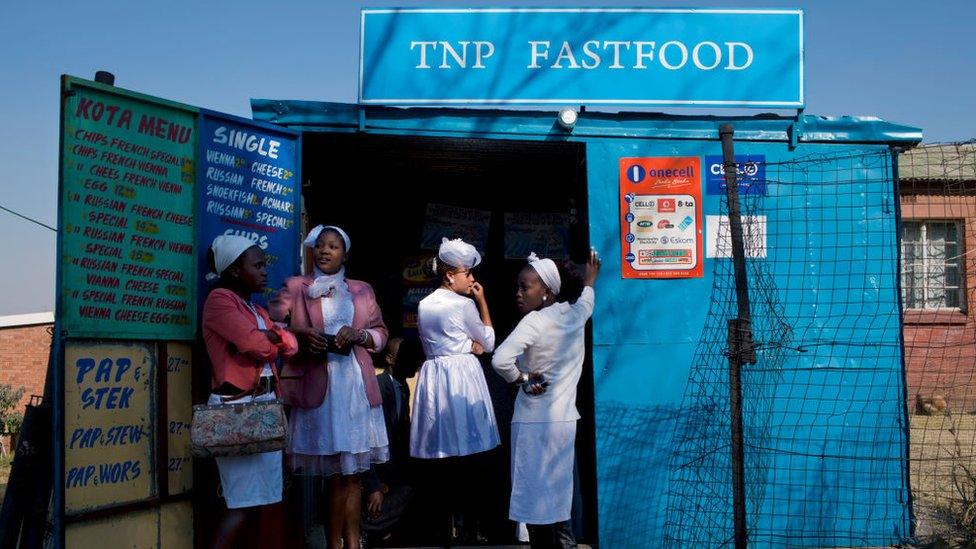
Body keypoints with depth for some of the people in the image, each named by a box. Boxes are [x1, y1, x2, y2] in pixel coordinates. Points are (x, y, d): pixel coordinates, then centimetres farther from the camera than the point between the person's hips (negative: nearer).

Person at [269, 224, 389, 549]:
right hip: (317, 383, -3)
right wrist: (299, 334, -14)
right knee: (337, 473, -2)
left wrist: (357, 334, -6)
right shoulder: (295, 287, 8)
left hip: (355, 383, 3)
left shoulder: (362, 290, 15)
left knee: (352, 470, 6)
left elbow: (381, 333, 14)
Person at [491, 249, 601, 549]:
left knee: (535, 496, 1)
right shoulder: (574, 314, 3)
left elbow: (500, 359, -31)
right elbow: (586, 299, 29)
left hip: (534, 422, -7)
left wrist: (522, 378, -13)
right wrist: (589, 280, 48)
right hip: (565, 420, 7)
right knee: (559, 495, 15)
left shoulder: (534, 322, -16)